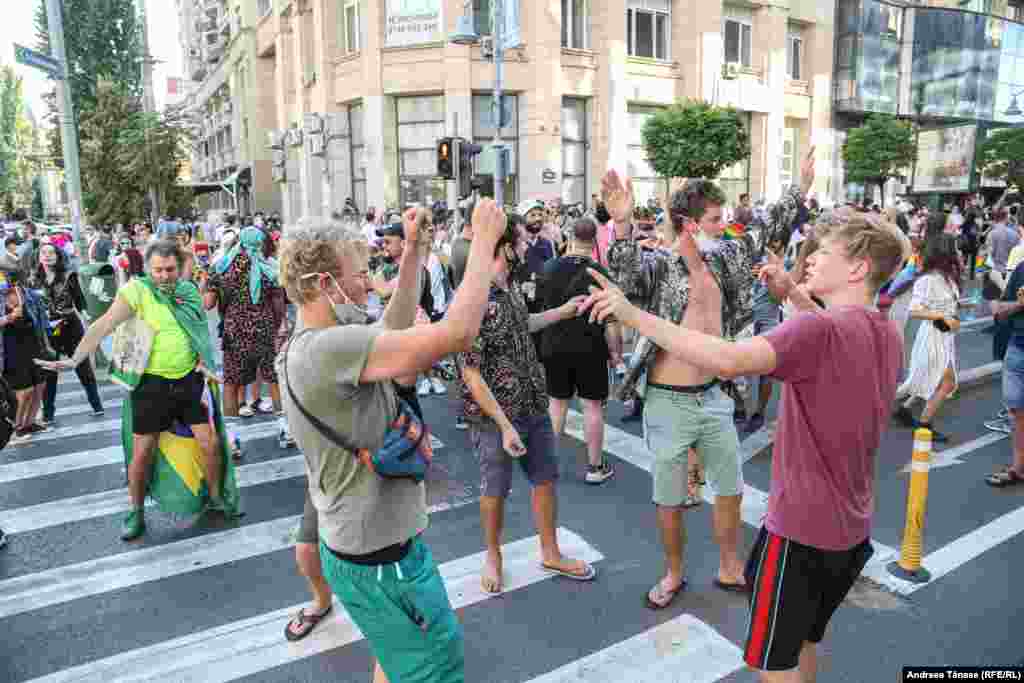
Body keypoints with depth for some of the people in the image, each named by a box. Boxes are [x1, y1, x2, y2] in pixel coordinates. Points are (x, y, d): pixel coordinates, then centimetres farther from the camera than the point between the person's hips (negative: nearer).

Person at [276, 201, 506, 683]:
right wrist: (485, 237, -22)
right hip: (378, 560, -10)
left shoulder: (307, 346, 3)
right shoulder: (329, 347, -30)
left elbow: (395, 327, 14)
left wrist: (412, 250, 9)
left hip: (368, 543, 10)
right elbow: (457, 333, -35)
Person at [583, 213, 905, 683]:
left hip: (800, 527, -9)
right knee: (803, 644, 28)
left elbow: (727, 360, -41)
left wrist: (632, 315, -36)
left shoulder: (818, 331, -26)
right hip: (850, 528, 9)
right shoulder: (887, 335, 3)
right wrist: (795, 295, 10)